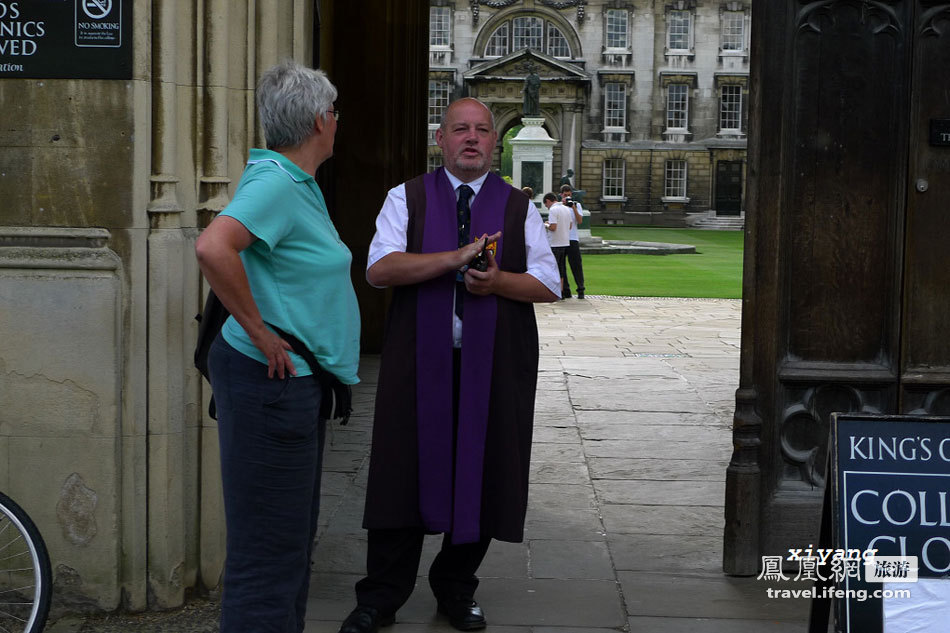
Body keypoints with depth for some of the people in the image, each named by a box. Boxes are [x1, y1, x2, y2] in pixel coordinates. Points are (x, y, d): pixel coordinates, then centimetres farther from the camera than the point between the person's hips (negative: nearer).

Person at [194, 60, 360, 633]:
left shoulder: (299, 182, 13)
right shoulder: (274, 182, -18)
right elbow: (213, 247, -34)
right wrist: (258, 330, -24)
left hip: (299, 381, 11)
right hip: (270, 380, -11)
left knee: (295, 537, 20)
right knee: (269, 547, -5)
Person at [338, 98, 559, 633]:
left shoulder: (519, 207, 10)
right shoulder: (407, 198, 6)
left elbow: (548, 285, 5)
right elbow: (380, 268, -8)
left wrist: (498, 281, -14)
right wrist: (457, 257, -17)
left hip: (493, 366, 2)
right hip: (420, 361, -1)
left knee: (481, 474, 5)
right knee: (407, 470, 0)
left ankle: (457, 590, 23)